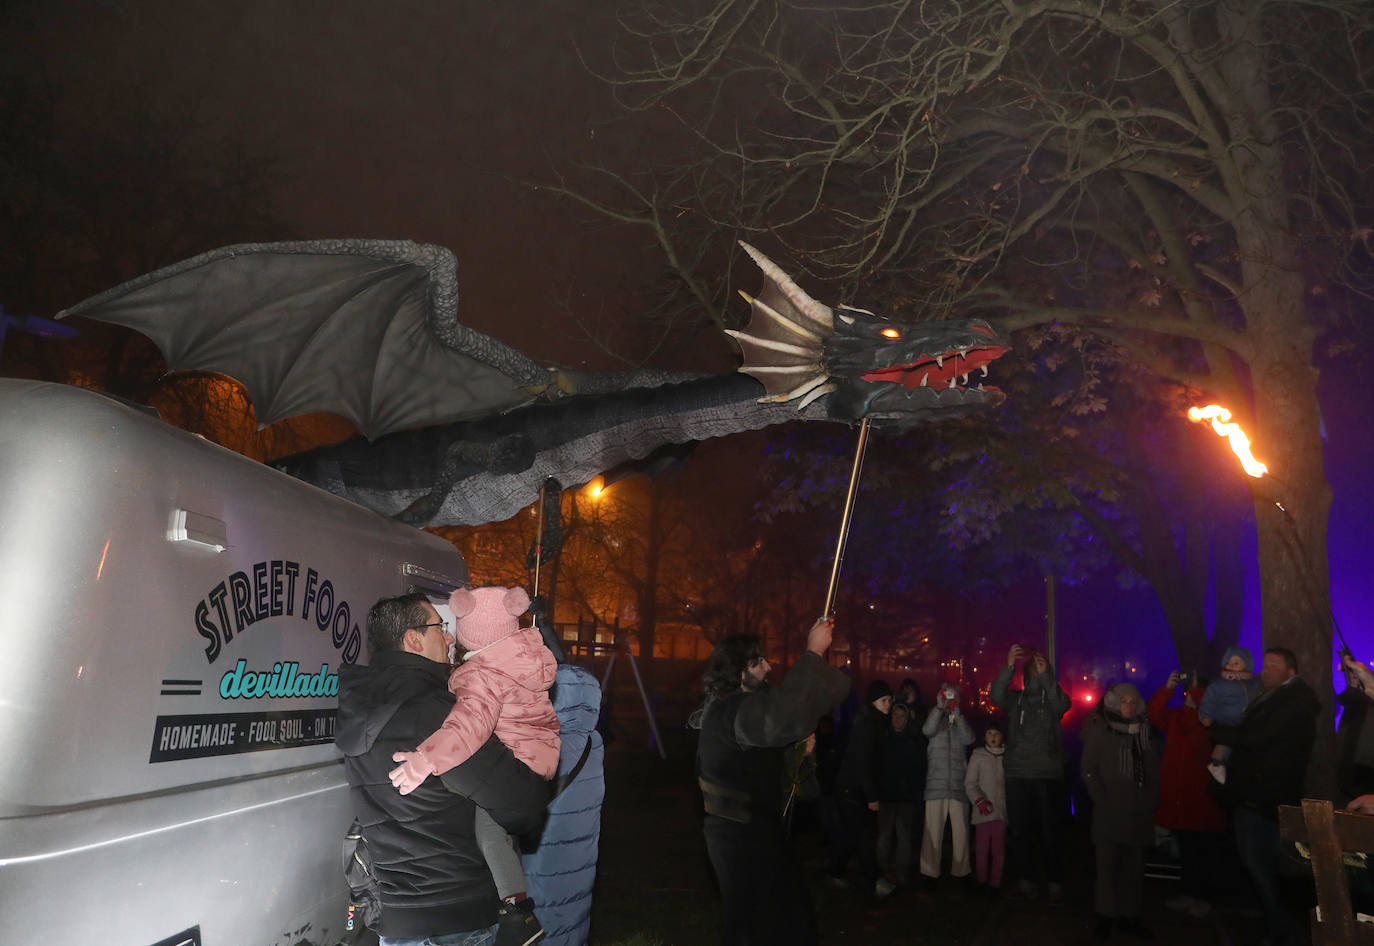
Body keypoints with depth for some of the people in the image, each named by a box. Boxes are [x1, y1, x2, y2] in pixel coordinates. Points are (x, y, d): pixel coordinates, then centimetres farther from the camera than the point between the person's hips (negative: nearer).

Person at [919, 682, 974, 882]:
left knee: (961, 831, 3)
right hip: (936, 784, -2)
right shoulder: (935, 719, 10)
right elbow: (927, 731, -11)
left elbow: (968, 739, -5)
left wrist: (957, 715, -15)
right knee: (933, 830, -5)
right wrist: (939, 707, -18)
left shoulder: (961, 722, 14)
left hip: (959, 785, 2)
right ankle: (930, 871, 1)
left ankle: (961, 870, 13)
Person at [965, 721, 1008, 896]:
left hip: (1002, 808, 1)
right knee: (983, 847, -1)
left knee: (999, 848, -3)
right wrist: (979, 800, -9)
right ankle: (982, 882, 9)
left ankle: (995, 883, 5)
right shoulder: (978, 755, 7)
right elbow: (970, 782, 5)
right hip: (983, 809, -1)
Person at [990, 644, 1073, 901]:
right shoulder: (1015, 699, 10)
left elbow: (1061, 705, -16)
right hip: (1017, 774, 2)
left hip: (1047, 775, -2)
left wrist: (1045, 675, -30)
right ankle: (1026, 878, 15)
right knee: (1019, 829, 5)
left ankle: (1054, 882, 7)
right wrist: (1008, 667, -24)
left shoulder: (1053, 698, 6)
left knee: (1049, 829, -3)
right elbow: (996, 695, -9)